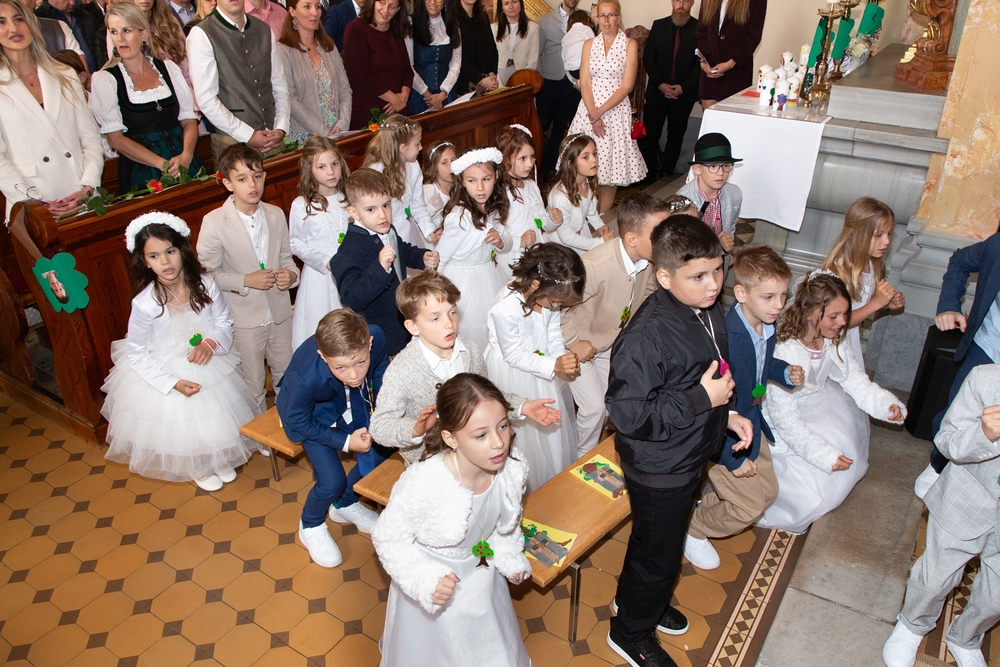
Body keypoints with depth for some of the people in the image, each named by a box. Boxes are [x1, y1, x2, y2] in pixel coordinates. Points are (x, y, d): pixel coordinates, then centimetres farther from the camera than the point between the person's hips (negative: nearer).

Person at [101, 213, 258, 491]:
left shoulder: (205, 285, -22)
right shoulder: (145, 304, -29)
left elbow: (224, 322, -6)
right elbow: (137, 353, -17)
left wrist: (211, 343, -27)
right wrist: (174, 383, -23)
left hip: (209, 366, 3)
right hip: (163, 373, -3)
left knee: (218, 417, 22)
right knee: (183, 428, 19)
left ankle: (220, 460, 54)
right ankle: (199, 469, 51)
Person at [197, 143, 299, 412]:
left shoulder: (276, 215, -1)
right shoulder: (214, 223, -15)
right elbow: (207, 274, -10)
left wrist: (291, 274, -12)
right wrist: (245, 281, -22)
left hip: (280, 313, 4)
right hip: (245, 319, -4)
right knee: (252, 388, 12)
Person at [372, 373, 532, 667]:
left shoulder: (514, 465, -24)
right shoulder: (423, 485, -40)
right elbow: (388, 539, -23)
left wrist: (509, 555, -11)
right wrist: (426, 581, -34)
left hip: (483, 574, 4)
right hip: (434, 581, -4)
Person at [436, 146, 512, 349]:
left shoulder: (494, 207, -5)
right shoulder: (459, 216, -28)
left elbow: (508, 242, 9)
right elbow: (439, 259, -20)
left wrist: (500, 241, -14)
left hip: (490, 277, 7)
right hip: (464, 280, -7)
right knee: (470, 330, 8)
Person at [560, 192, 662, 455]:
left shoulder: (647, 259, -17)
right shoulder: (597, 265, -39)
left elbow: (648, 290, 6)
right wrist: (574, 343, -23)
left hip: (612, 343, 7)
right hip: (580, 347, -6)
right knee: (595, 408, -4)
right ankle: (585, 456, 24)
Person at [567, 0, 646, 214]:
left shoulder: (629, 45, 1)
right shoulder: (589, 45, 9)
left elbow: (626, 85, -7)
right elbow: (584, 83, 2)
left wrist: (601, 111, -14)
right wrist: (592, 113, -12)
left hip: (616, 110, -2)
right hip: (589, 110, 2)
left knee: (611, 164, 1)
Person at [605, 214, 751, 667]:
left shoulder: (707, 311, -5)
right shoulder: (647, 336, -33)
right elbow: (627, 412, -32)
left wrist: (727, 414, 1)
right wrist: (701, 400, -29)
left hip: (692, 455, 8)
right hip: (659, 469, -8)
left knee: (660, 539, 29)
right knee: (659, 553, 13)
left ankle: (636, 599, 56)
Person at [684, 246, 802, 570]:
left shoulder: (767, 325, -8)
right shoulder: (726, 338, -35)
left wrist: (785, 372, -7)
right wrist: (733, 458, -21)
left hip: (752, 424, 9)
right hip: (725, 434, -8)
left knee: (768, 491, 21)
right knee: (749, 507, 3)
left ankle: (705, 506, 42)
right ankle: (691, 527, 28)